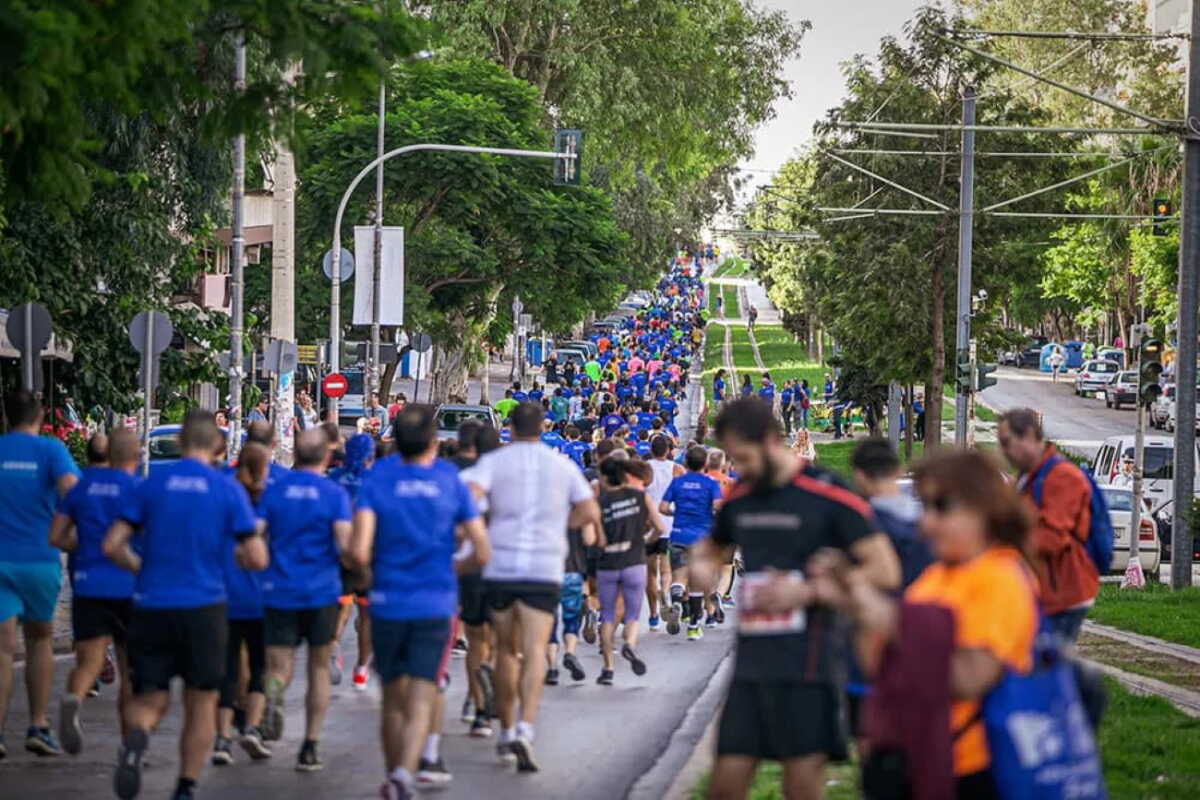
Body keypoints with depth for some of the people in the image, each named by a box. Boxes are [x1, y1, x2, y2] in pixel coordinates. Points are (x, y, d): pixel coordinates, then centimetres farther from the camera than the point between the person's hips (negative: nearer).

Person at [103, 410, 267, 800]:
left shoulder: (151, 485, 2)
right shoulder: (227, 489, -3)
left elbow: (112, 546, -2)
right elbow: (257, 559, -7)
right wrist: (238, 556, 16)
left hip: (151, 607, 1)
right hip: (203, 607, -1)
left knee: (150, 700, 8)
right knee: (201, 702, 14)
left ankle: (136, 736, -26)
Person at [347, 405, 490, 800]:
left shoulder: (376, 481, -4)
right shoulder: (453, 484, 0)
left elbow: (358, 553, -14)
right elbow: (482, 553, 0)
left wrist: (361, 564, 9)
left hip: (388, 604, 1)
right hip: (437, 605, -1)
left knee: (394, 699, 16)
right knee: (421, 701, -7)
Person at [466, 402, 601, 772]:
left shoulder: (494, 461, 1)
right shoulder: (562, 465, 7)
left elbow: (469, 498, -15)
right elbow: (590, 512, 9)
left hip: (500, 565, 1)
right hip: (544, 569, -1)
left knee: (506, 650, 16)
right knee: (534, 652, -7)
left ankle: (506, 732, 24)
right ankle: (524, 731, -25)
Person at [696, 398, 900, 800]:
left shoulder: (828, 497, -9)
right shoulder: (739, 499, 11)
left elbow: (885, 571, -11)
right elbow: (713, 548, 31)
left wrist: (807, 591, -18)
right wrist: (700, 566, 5)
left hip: (807, 665, -6)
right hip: (751, 662, 6)